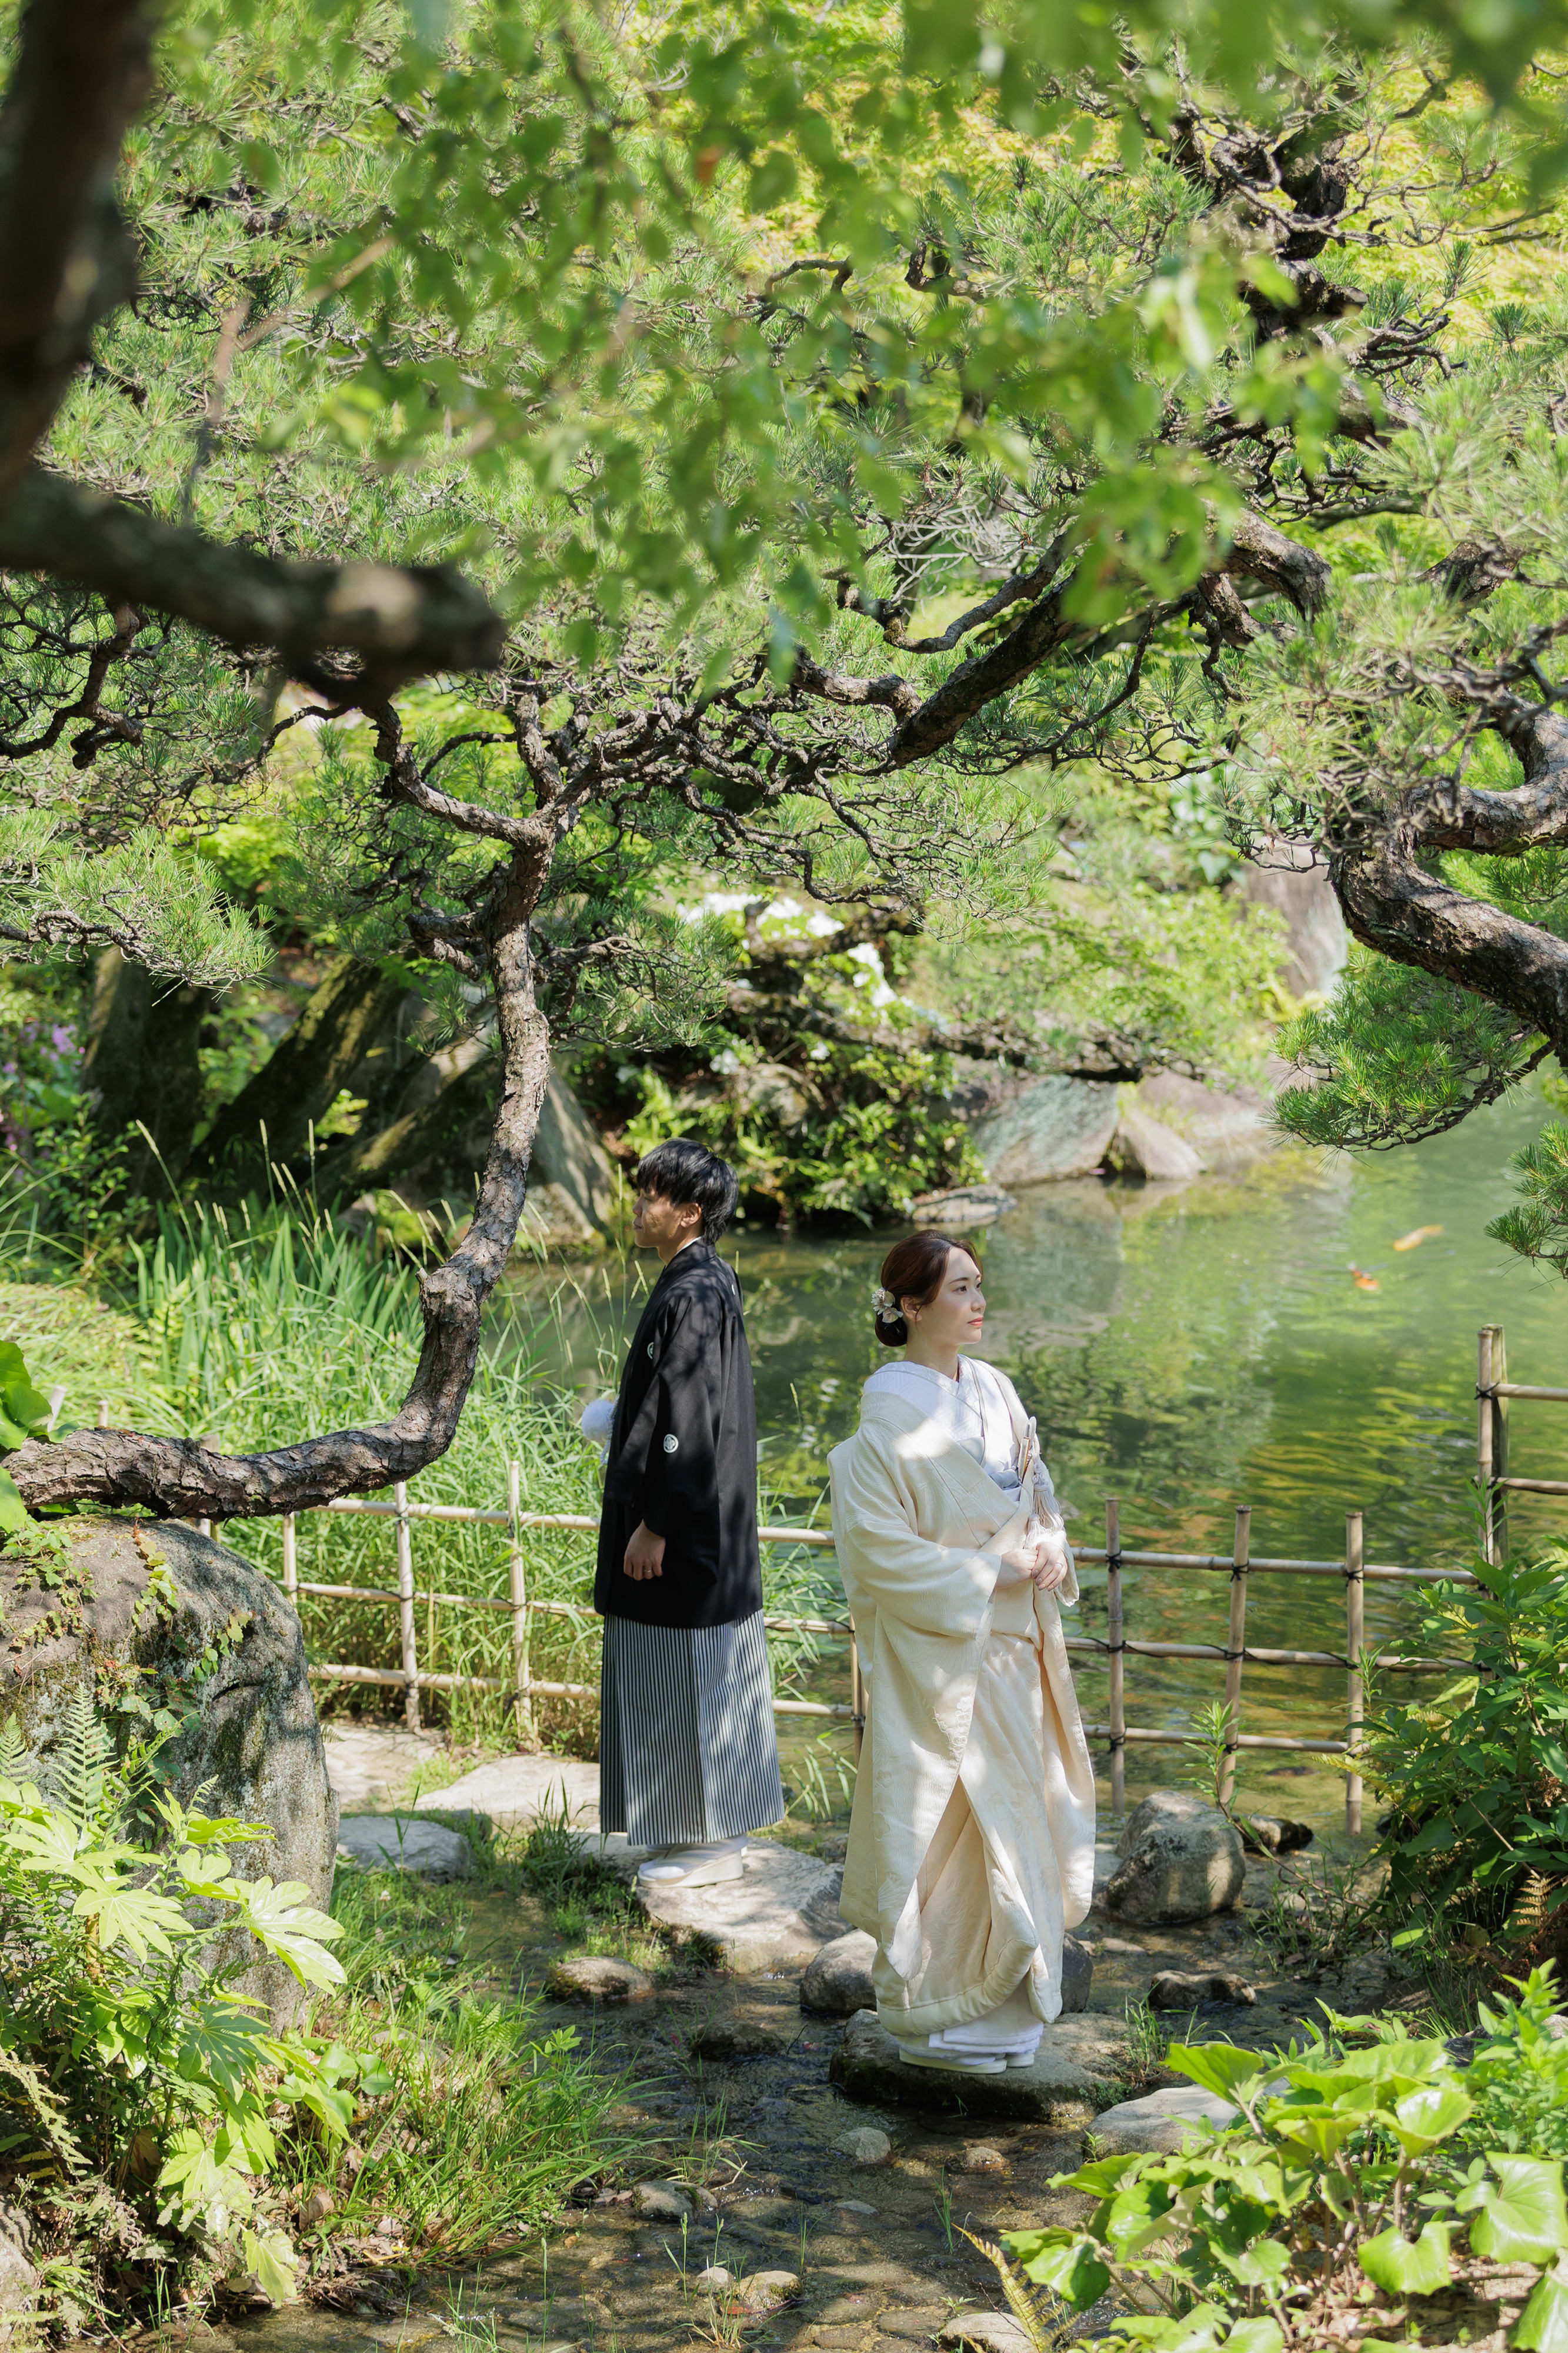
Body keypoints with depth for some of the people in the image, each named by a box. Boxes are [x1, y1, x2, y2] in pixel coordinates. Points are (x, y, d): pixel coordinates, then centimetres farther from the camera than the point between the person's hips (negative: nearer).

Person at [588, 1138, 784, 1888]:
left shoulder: (694, 1296, -21)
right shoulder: (707, 1280, 9)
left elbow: (690, 1421, -23)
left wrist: (654, 1524, -20)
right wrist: (629, 1457, 24)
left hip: (685, 1525, -10)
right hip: (703, 1516, 10)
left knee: (689, 1681, -1)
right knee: (702, 1680, 16)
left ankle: (714, 1845, 9)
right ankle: (717, 1830, 26)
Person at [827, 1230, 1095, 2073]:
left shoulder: (993, 1389, 6)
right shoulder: (891, 1412, -17)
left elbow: (1036, 1488, 17)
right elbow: (879, 1547, -18)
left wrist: (1050, 1548, -4)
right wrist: (988, 1574, -18)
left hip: (1012, 1640, 8)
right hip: (940, 1648, -8)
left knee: (1016, 1808, 15)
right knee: (953, 1826, -1)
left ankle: (998, 1996, 29)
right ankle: (936, 2017, 13)